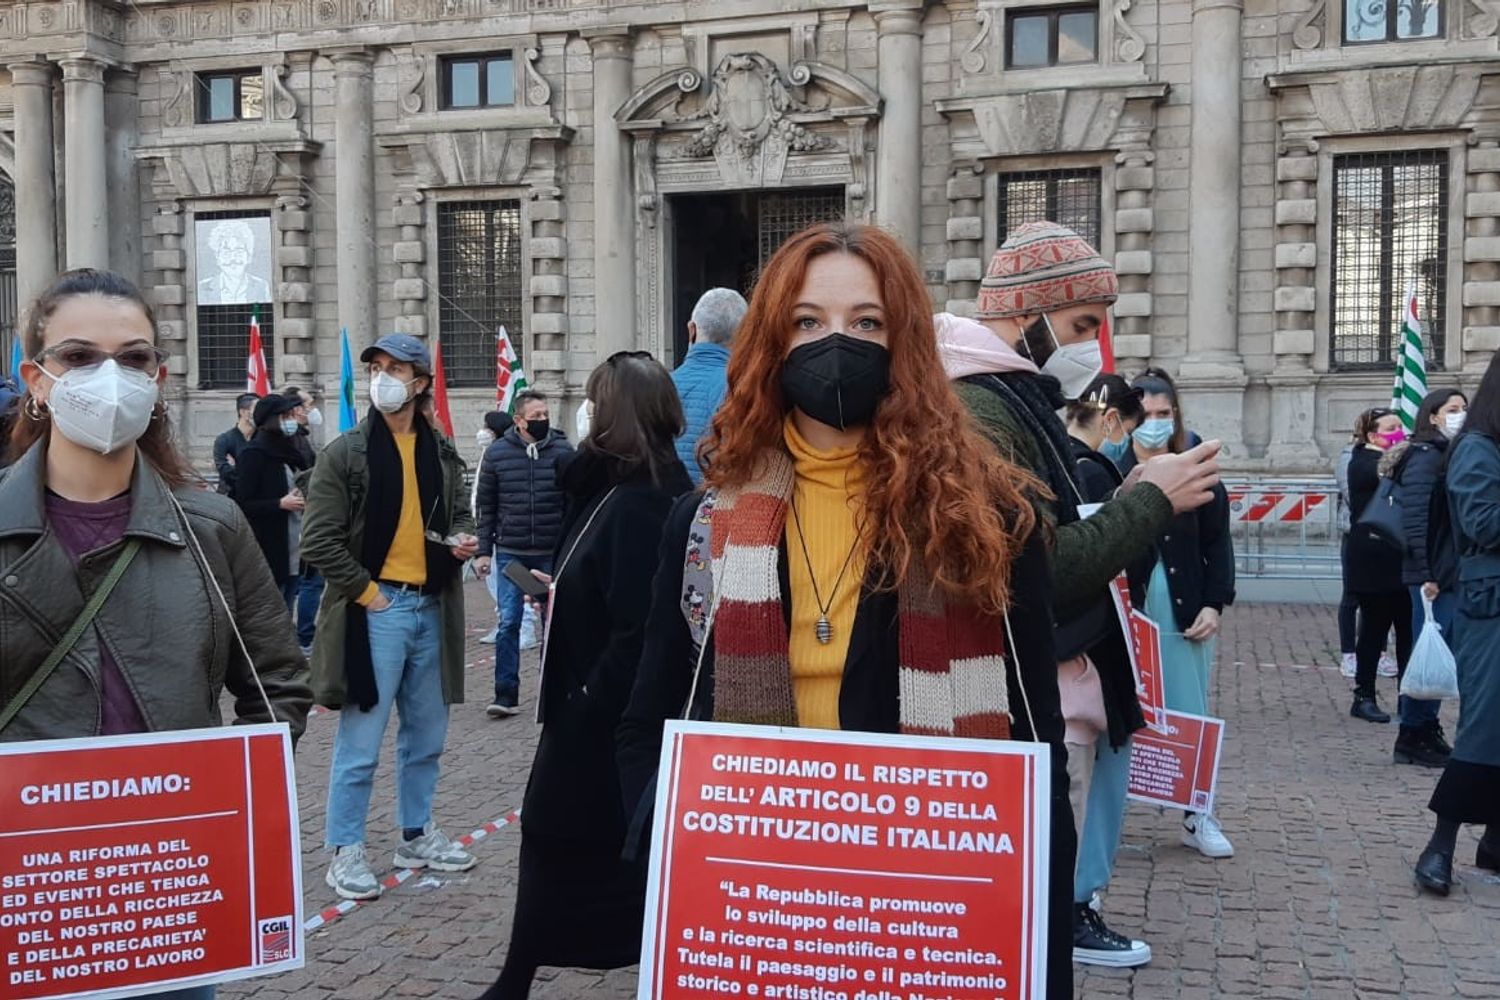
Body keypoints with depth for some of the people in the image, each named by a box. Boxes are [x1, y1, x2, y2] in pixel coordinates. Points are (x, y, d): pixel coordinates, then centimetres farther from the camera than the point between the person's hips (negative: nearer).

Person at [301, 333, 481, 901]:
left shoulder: (442, 453, 10)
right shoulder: (345, 453, -6)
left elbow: (459, 514, 22)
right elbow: (318, 541, -9)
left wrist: (463, 539, 1)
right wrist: (365, 590, -11)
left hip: (431, 608, 6)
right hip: (376, 610, -5)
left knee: (427, 737, 16)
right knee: (360, 742, -1)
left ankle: (416, 836, 31)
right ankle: (345, 852, 11)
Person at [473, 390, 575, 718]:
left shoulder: (563, 450, 0)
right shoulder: (497, 453, 0)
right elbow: (485, 506, 5)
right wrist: (484, 551, 1)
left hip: (553, 554, 0)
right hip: (510, 554, 0)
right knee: (509, 622, -2)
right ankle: (506, 695, 3)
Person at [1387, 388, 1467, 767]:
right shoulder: (1426, 456, -11)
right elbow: (1413, 518, -17)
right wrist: (1424, 575, -20)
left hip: (1450, 574, 9)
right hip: (1433, 575, -9)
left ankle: (1425, 731, 21)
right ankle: (1412, 738, 5)